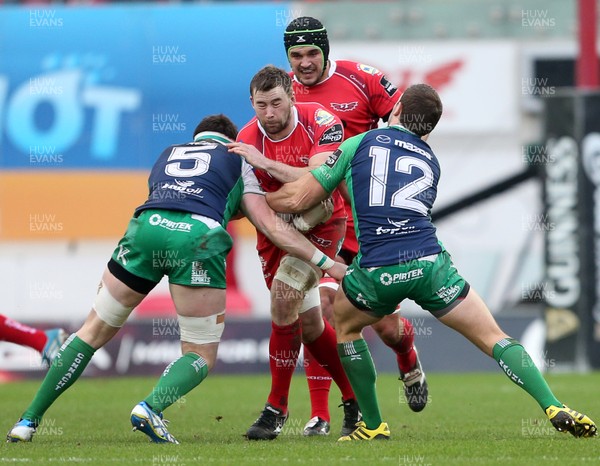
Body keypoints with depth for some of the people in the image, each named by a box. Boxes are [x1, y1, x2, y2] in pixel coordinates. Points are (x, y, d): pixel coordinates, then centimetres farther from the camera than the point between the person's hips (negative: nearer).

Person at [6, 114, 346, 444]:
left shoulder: (167, 156, 37)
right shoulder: (236, 160, 28)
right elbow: (270, 224, 19)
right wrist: (326, 262, 21)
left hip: (146, 226, 3)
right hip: (199, 237, -3)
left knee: (94, 332, 18)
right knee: (201, 356, 10)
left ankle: (28, 421, 15)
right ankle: (152, 407, -19)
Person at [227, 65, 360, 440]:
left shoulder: (320, 122, -21)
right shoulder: (247, 140, -13)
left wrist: (266, 163, -38)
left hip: (321, 223, -4)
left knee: (284, 298, -23)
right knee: (309, 322, 3)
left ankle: (277, 409, -13)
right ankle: (355, 398, 23)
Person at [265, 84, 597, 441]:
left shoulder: (360, 143, 13)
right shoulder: (431, 162, 24)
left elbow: (299, 199, 15)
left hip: (376, 271, -2)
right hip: (429, 263, 2)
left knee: (345, 324, 28)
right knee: (495, 339, 7)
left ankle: (373, 425, 23)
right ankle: (554, 408, -9)